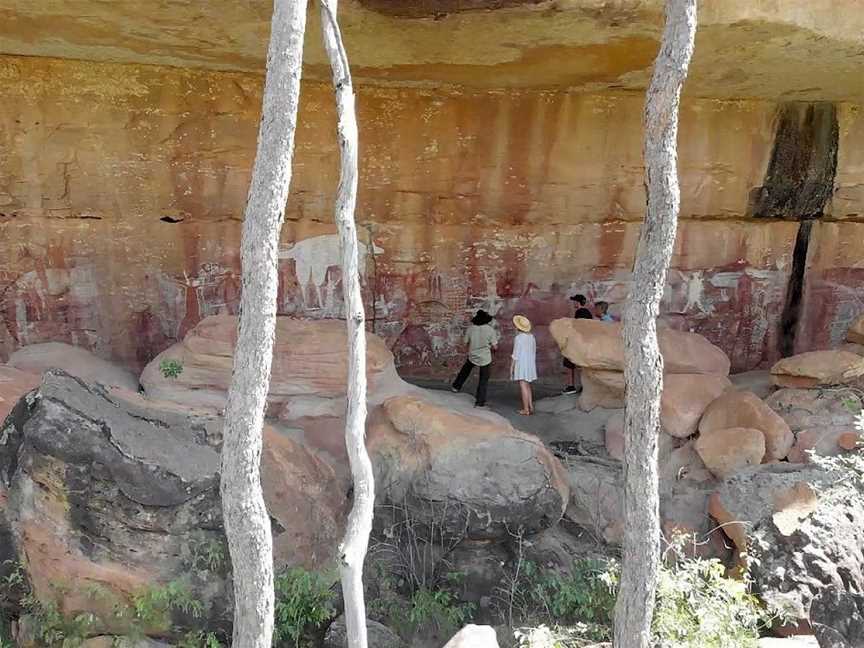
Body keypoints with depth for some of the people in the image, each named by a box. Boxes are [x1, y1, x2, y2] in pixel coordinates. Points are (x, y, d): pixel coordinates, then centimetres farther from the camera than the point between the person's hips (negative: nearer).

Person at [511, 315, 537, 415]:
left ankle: (526, 409, -2)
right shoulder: (531, 336, 6)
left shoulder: (519, 337, -15)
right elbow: (534, 351, 12)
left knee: (523, 386, -4)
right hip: (530, 363, 7)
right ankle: (531, 407, 18)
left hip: (521, 364, -7)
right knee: (528, 386, 17)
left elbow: (515, 354, -14)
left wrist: (511, 366, -8)